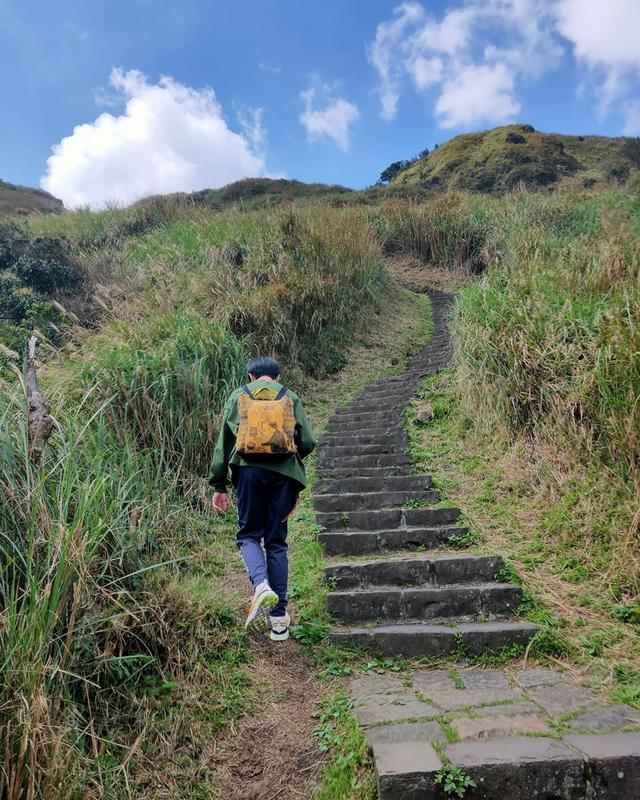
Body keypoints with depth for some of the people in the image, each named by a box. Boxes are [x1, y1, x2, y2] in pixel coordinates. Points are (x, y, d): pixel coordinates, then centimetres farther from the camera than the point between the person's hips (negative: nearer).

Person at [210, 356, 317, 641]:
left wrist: (219, 486, 11)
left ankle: (261, 585, -16)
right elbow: (308, 442, 4)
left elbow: (223, 443, 8)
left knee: (248, 534, 14)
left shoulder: (238, 396, 13)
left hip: (248, 470, -1)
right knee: (276, 541, 11)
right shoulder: (291, 398, 13)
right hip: (283, 473, 1)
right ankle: (279, 617, 13)